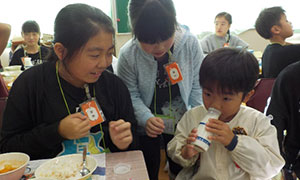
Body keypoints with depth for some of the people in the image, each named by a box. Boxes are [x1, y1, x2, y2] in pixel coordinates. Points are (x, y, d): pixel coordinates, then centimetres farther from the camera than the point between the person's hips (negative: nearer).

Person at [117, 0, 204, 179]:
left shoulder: (190, 43, -20)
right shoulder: (128, 55, -23)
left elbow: (197, 87, -10)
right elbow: (131, 95, -12)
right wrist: (146, 118, -27)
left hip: (181, 122, 2)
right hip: (146, 126, -1)